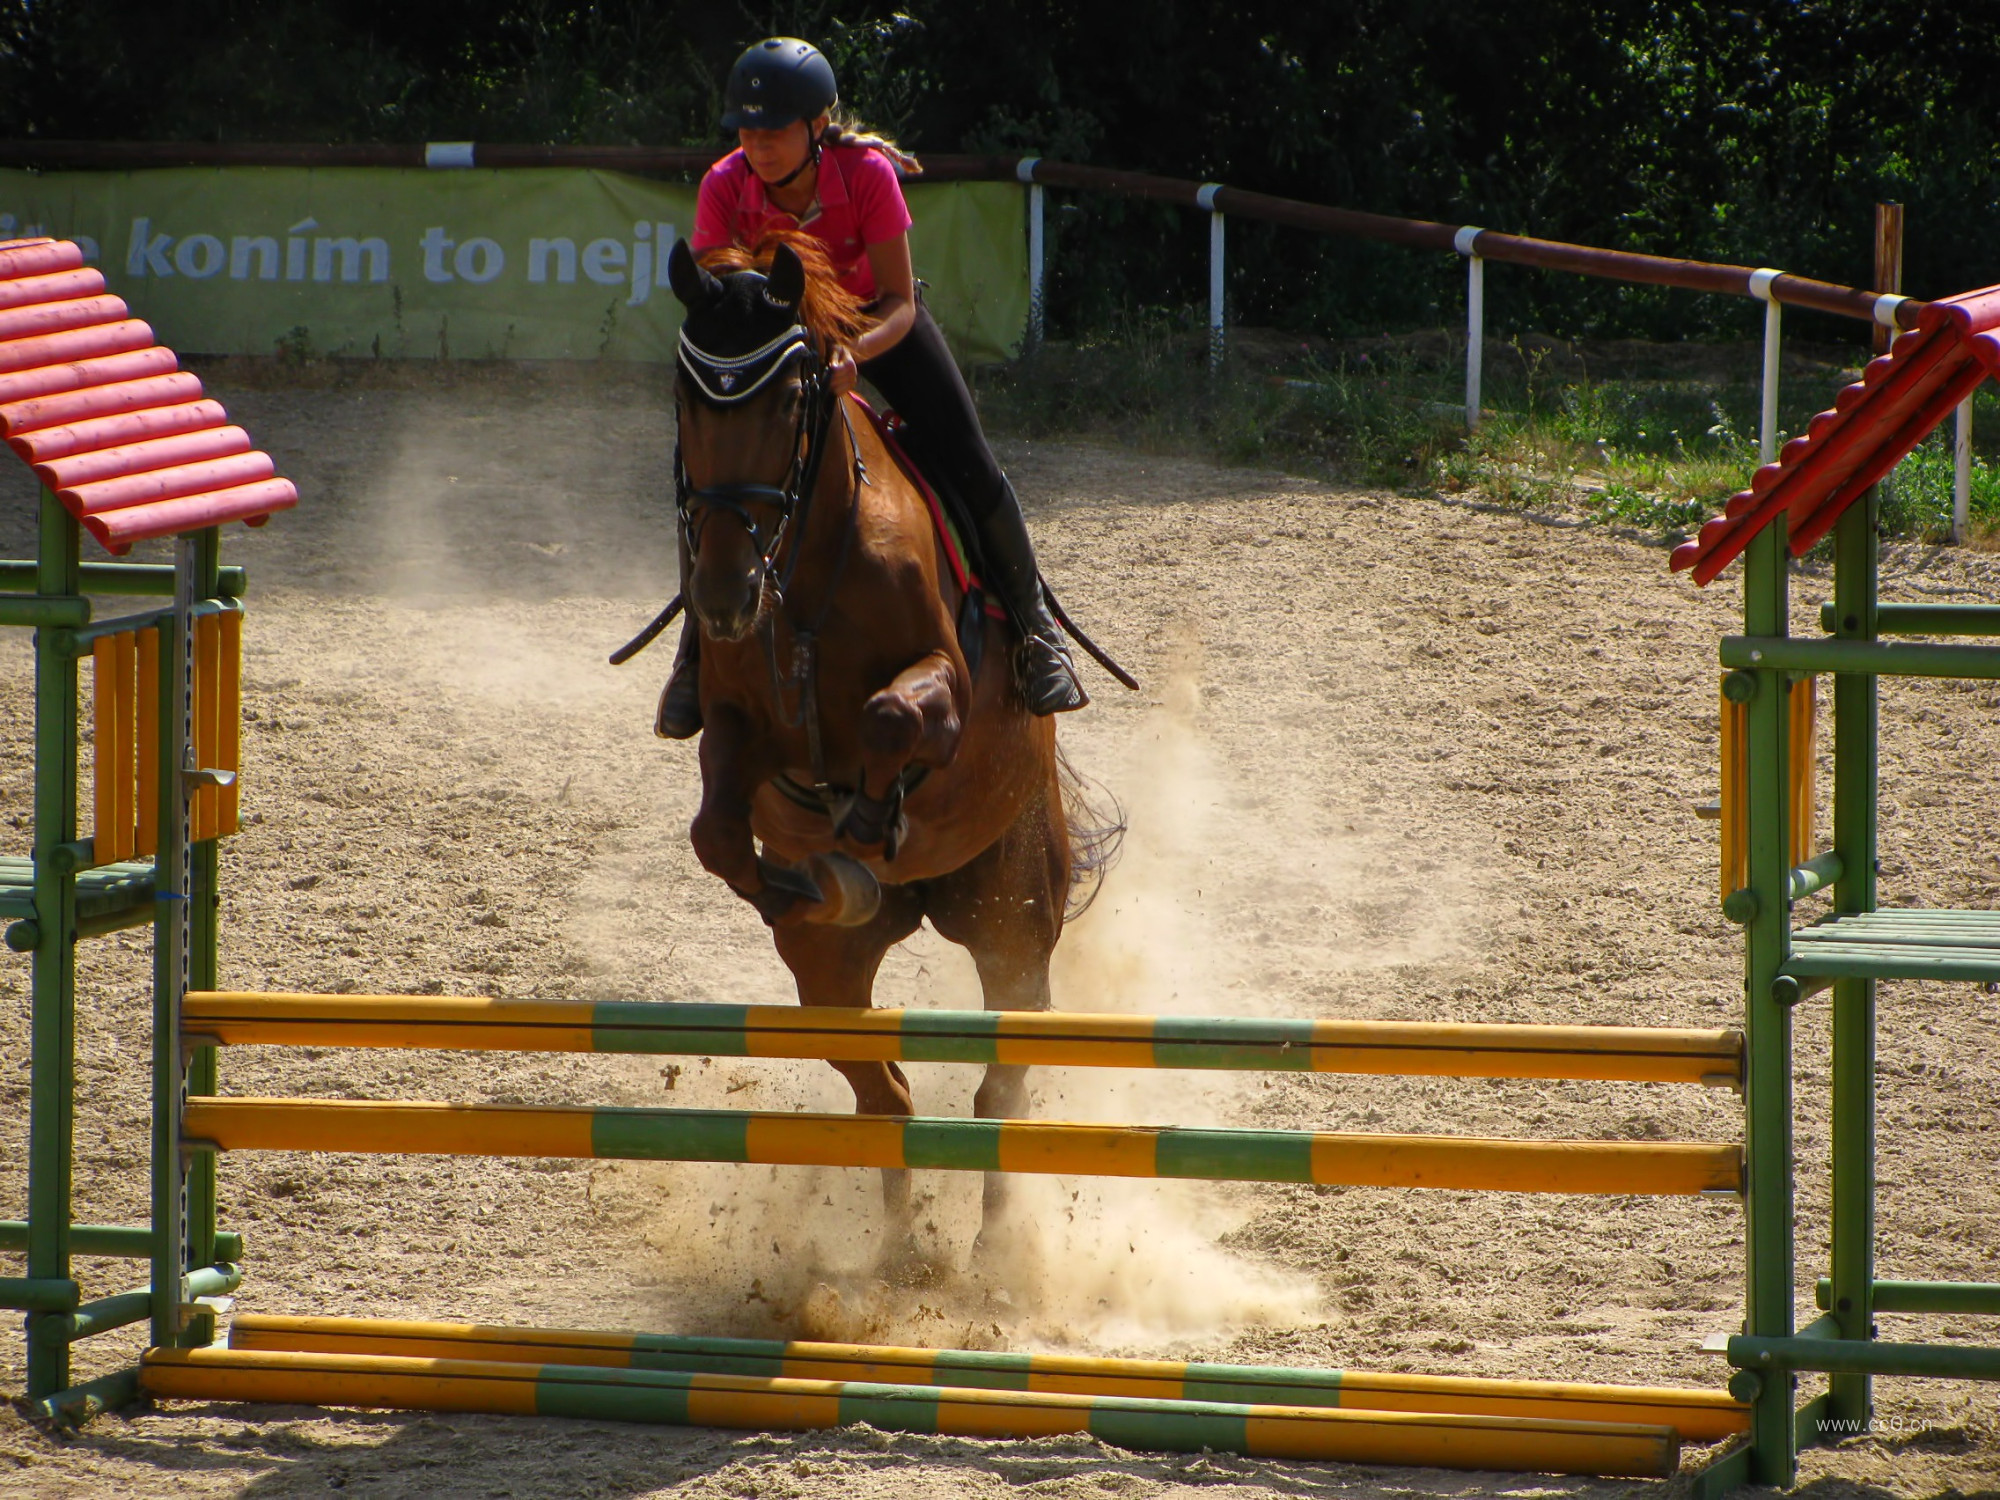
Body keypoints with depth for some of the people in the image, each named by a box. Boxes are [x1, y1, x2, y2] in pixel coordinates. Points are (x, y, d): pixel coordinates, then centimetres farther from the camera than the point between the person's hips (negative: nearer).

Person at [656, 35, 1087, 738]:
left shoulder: (867, 174, -32)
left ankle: (1034, 624, 8)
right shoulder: (725, 188, -28)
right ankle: (699, 648, 7)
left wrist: (853, 350, -49)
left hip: (878, 325, -1)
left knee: (971, 470, -12)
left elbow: (900, 304, -29)